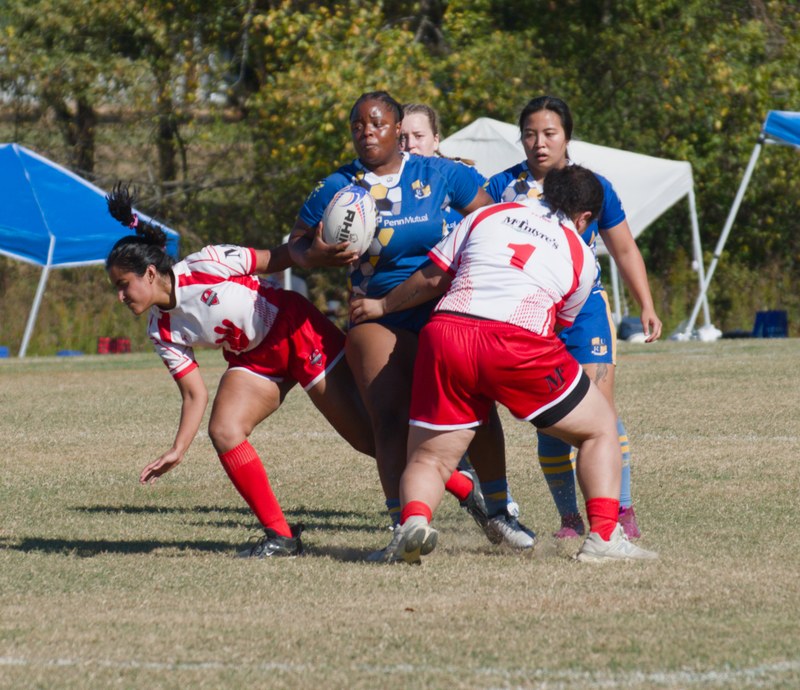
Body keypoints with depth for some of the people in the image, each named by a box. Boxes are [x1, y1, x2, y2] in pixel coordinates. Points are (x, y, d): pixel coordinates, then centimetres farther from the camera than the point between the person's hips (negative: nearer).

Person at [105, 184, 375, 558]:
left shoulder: (206, 265, -23)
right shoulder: (162, 332, -6)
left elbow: (278, 258, -12)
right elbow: (194, 394, -3)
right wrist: (177, 450, -14)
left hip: (295, 328, -5)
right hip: (254, 360, 5)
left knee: (368, 436, -7)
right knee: (223, 431, -17)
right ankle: (280, 536, -9)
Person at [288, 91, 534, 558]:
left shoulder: (440, 176, 1)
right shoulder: (336, 189, 3)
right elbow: (296, 246, 10)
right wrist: (316, 254, -13)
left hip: (450, 313, 0)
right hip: (380, 318, 0)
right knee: (390, 419, -14)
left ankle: (496, 510, 17)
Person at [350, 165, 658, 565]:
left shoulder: (488, 215, 21)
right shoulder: (581, 257, 18)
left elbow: (432, 278, 20)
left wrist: (381, 306, 36)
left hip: (444, 336, 2)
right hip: (517, 346, -2)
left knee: (428, 458, 11)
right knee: (599, 430, 17)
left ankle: (413, 520, -21)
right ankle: (604, 537, 4)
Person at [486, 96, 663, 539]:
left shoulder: (593, 187, 2)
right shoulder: (503, 187, 1)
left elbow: (624, 250, 12)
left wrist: (647, 307, 8)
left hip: (584, 308, 0)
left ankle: (622, 510, -1)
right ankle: (569, 518, 10)